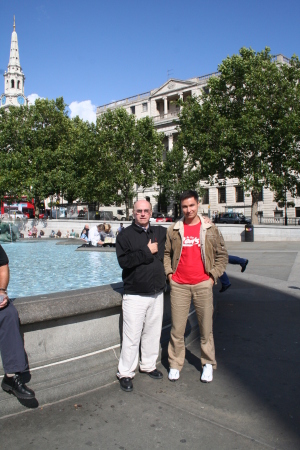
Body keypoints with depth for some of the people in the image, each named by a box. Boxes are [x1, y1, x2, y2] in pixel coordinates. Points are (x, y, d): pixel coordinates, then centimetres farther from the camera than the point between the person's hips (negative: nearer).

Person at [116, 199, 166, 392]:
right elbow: (124, 261, -18)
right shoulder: (125, 235, -4)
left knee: (153, 332, 15)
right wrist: (147, 251, -16)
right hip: (135, 295, -5)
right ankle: (125, 373, 13)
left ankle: (149, 365, 33)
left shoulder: (160, 232, 10)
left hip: (157, 293, 5)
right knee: (132, 336, -1)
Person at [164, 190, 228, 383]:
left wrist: (213, 275, 1)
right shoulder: (174, 230, 3)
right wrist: (169, 273, 3)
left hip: (203, 284, 0)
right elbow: (166, 253, 14)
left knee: (206, 327, 8)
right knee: (177, 328, 5)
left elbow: (222, 255, 9)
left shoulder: (210, 230, 3)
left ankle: (208, 364, 26)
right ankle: (175, 364, 22)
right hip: (179, 285, 0)